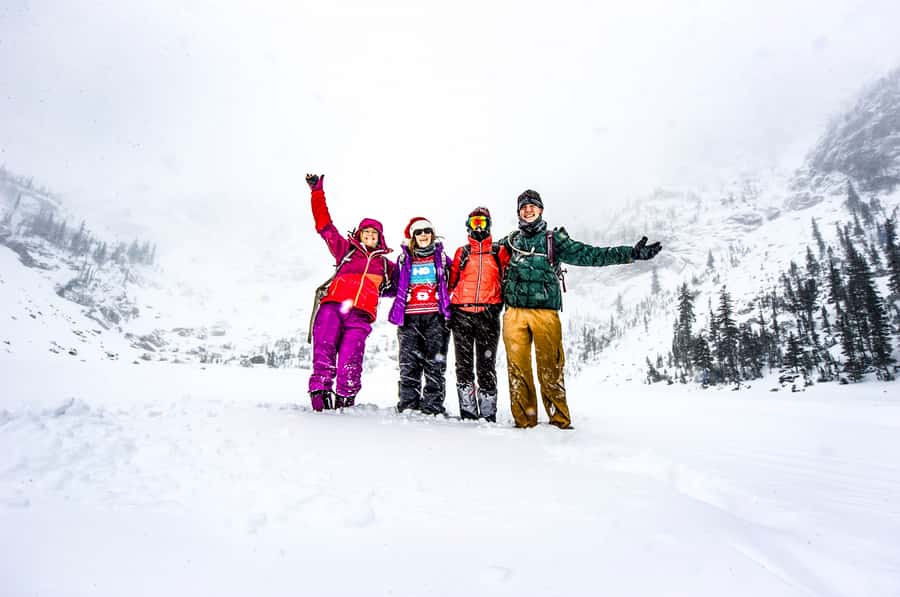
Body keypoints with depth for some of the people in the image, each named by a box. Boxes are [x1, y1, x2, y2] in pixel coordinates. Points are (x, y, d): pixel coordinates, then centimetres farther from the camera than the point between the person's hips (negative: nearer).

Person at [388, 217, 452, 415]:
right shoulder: (404, 258, 18)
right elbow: (395, 286, 20)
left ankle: (433, 408, 1)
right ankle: (408, 407, 4)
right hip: (410, 316, 1)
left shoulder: (441, 256, 16)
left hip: (435, 316, -1)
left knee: (435, 364, -4)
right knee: (409, 363, -3)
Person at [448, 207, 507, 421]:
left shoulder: (499, 252, 13)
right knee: (464, 365, 2)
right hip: (462, 313, 2)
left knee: (487, 365, -1)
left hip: (488, 314, -1)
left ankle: (488, 413, 5)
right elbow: (452, 281, 15)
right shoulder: (462, 252, 15)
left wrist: (499, 305, 3)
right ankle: (468, 411, 9)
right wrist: (448, 308, 7)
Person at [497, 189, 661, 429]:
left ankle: (560, 419, 7)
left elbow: (587, 254, 5)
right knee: (518, 366, -3)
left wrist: (632, 253, -2)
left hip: (545, 312, -1)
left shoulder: (554, 239, 13)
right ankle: (524, 420, 5)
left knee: (551, 368, -4)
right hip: (515, 312, 2)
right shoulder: (509, 241, 19)